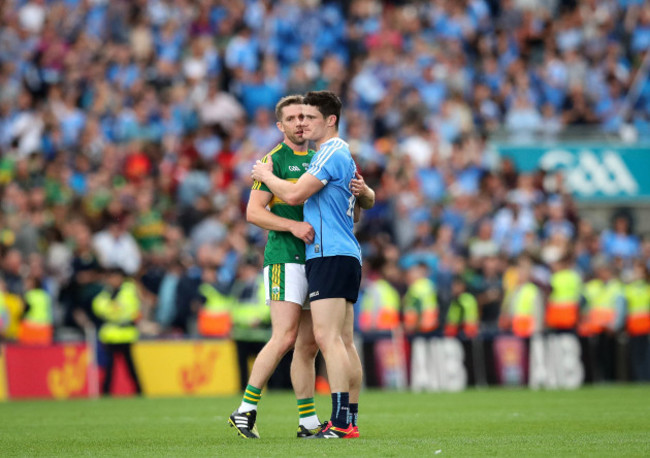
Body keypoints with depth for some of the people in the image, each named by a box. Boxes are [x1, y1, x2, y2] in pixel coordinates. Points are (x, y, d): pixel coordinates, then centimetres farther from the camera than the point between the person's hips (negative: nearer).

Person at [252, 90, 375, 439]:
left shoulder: (332, 153, -11)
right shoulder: (343, 154, 22)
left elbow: (293, 195, -16)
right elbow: (367, 202, 34)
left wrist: (265, 175, 0)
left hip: (330, 255, -11)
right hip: (346, 256, 11)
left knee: (327, 336, -16)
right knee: (343, 341, 9)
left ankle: (340, 422, -22)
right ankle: (350, 420, 9)